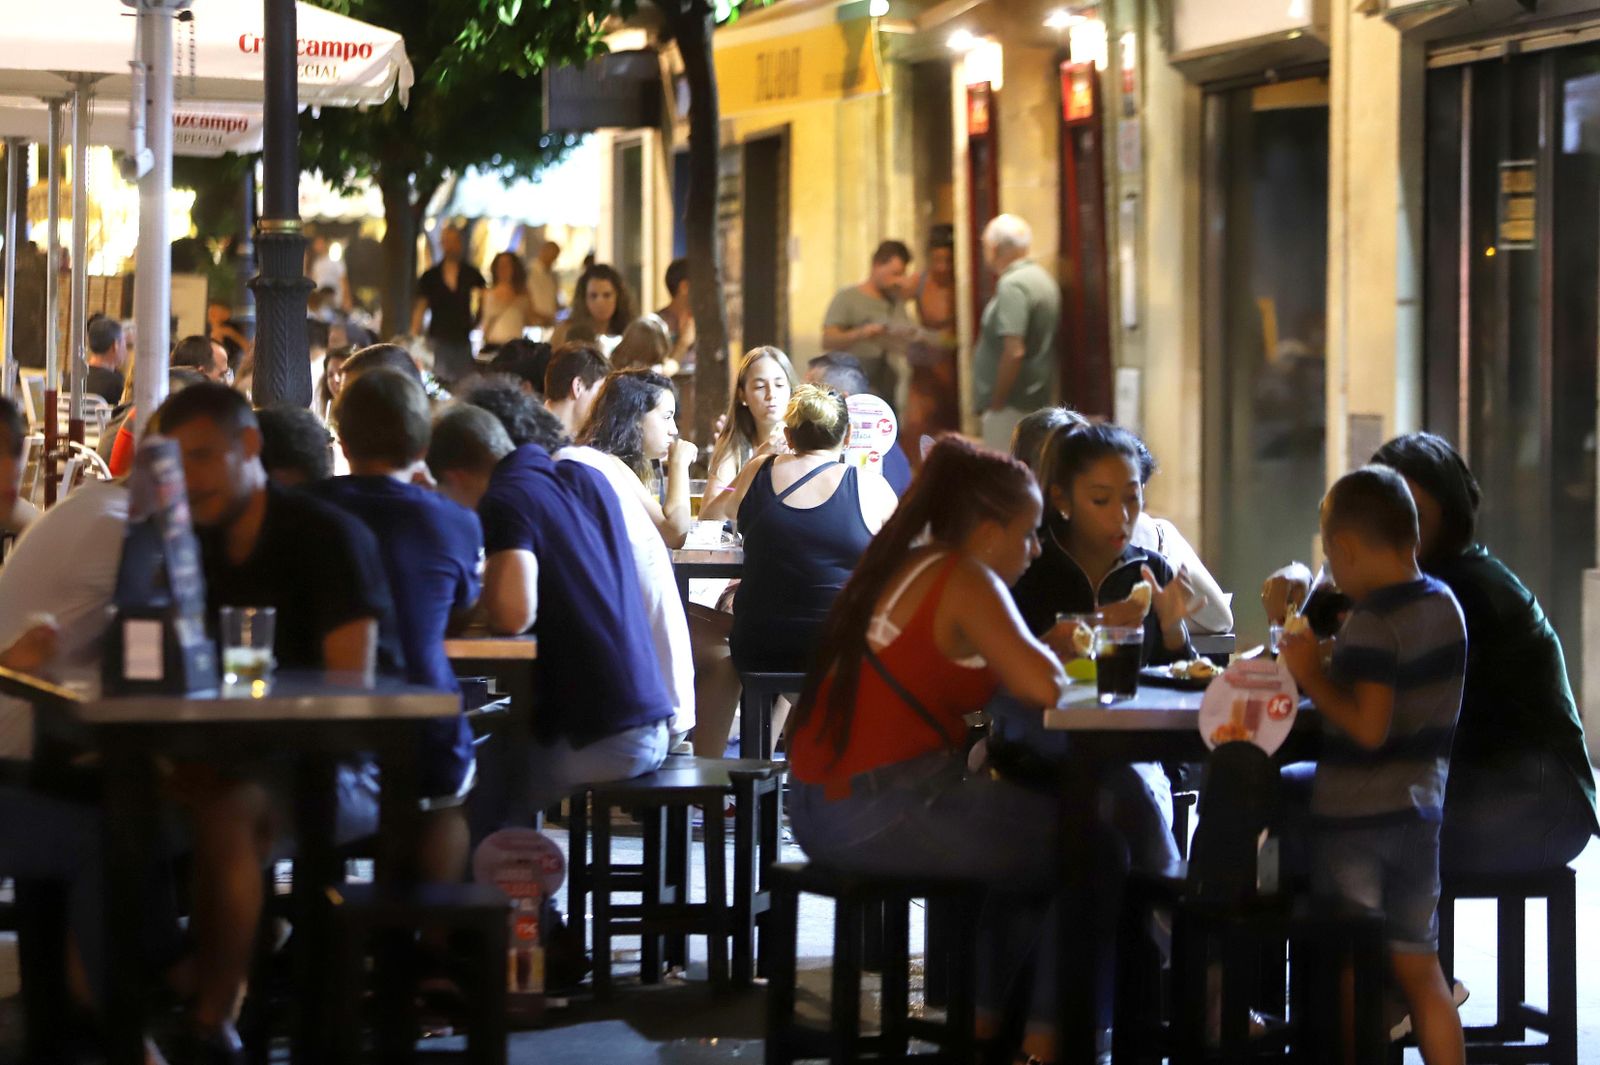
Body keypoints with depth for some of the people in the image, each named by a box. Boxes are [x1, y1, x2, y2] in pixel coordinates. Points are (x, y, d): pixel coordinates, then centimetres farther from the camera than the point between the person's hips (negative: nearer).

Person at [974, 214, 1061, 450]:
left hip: (1012, 405, -10)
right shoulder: (1041, 278, 13)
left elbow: (1014, 351, -25)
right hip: (1036, 402, 10)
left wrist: (996, 402, -17)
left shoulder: (1012, 286, -17)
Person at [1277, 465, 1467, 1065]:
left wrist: (1310, 677, -15)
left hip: (1356, 821, -7)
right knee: (1420, 970, 15)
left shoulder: (1372, 622, -19)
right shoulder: (1444, 605, 6)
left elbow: (1369, 727, -26)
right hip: (1420, 813, 7)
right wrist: (1332, 668, 11)